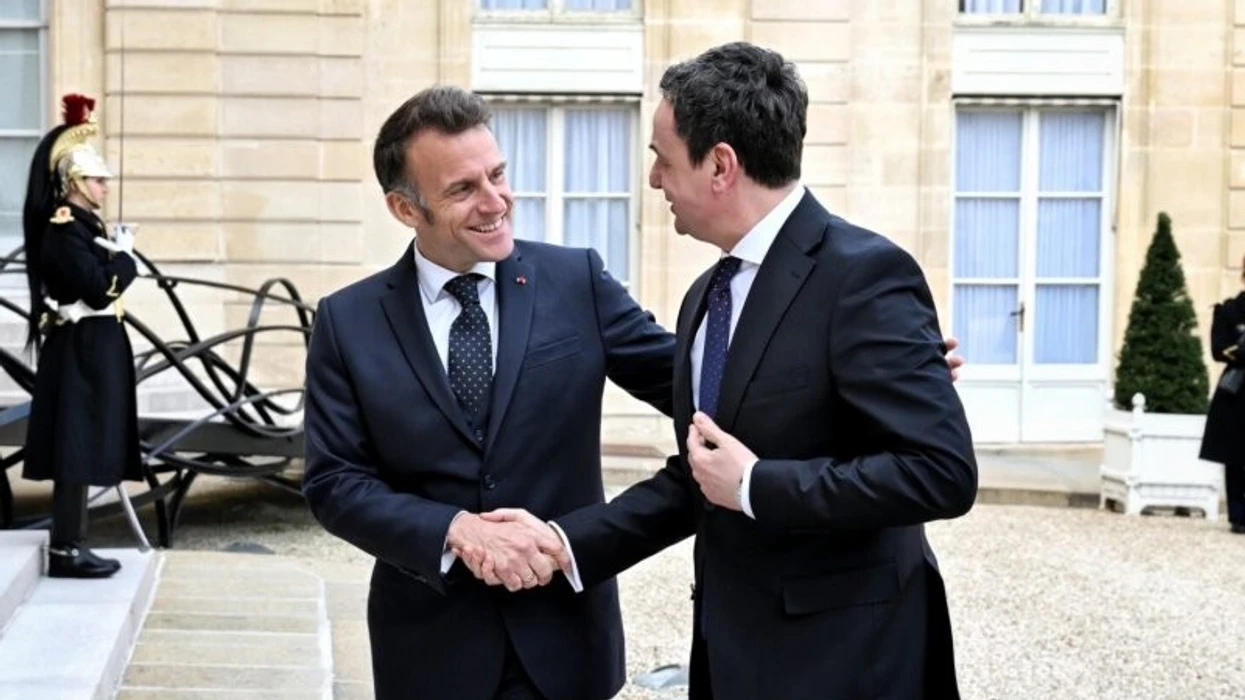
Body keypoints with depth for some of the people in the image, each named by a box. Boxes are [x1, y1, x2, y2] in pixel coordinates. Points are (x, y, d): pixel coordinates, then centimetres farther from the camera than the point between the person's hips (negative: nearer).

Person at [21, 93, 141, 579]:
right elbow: (99, 288, -22)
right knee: (76, 450, -8)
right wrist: (124, 255, -10)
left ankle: (73, 545, 17)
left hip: (92, 350, 10)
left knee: (83, 450, 12)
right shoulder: (64, 230, -15)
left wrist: (119, 256, 3)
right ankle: (65, 551, -4)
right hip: (81, 352, -10)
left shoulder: (83, 225, 16)